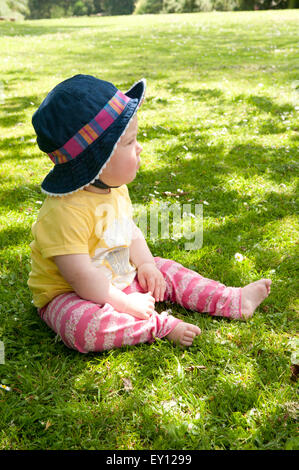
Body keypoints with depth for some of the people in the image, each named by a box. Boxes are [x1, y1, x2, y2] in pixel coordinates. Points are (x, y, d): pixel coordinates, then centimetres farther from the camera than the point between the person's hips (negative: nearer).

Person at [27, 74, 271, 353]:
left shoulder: (116, 189, -1)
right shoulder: (65, 213, -32)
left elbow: (130, 230, 14)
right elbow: (81, 277, -31)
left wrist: (145, 264, 0)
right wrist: (126, 304, -25)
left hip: (120, 281, 8)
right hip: (69, 296, -8)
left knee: (162, 269, 3)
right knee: (82, 326, -36)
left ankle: (233, 301, 9)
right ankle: (162, 325, -27)